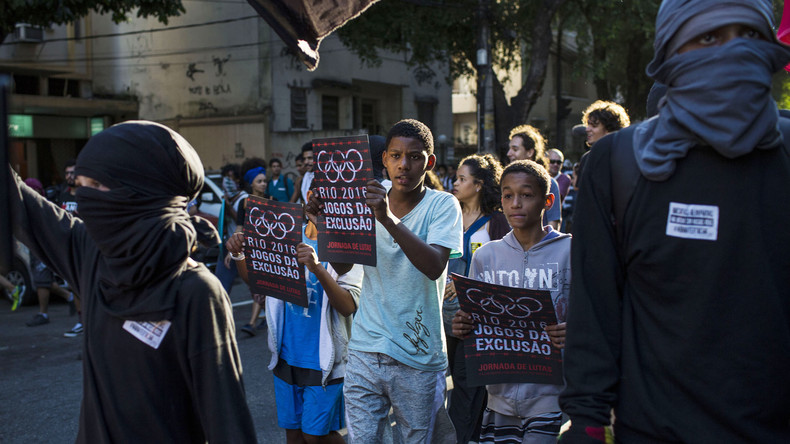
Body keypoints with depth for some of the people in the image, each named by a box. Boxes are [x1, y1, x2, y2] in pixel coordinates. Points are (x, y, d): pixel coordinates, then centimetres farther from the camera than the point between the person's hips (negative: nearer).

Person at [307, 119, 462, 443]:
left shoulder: (442, 206, -6)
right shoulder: (368, 200, 6)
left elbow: (434, 266, -23)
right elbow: (342, 265, 8)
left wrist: (389, 219, -34)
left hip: (417, 358, -3)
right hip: (365, 348, 3)